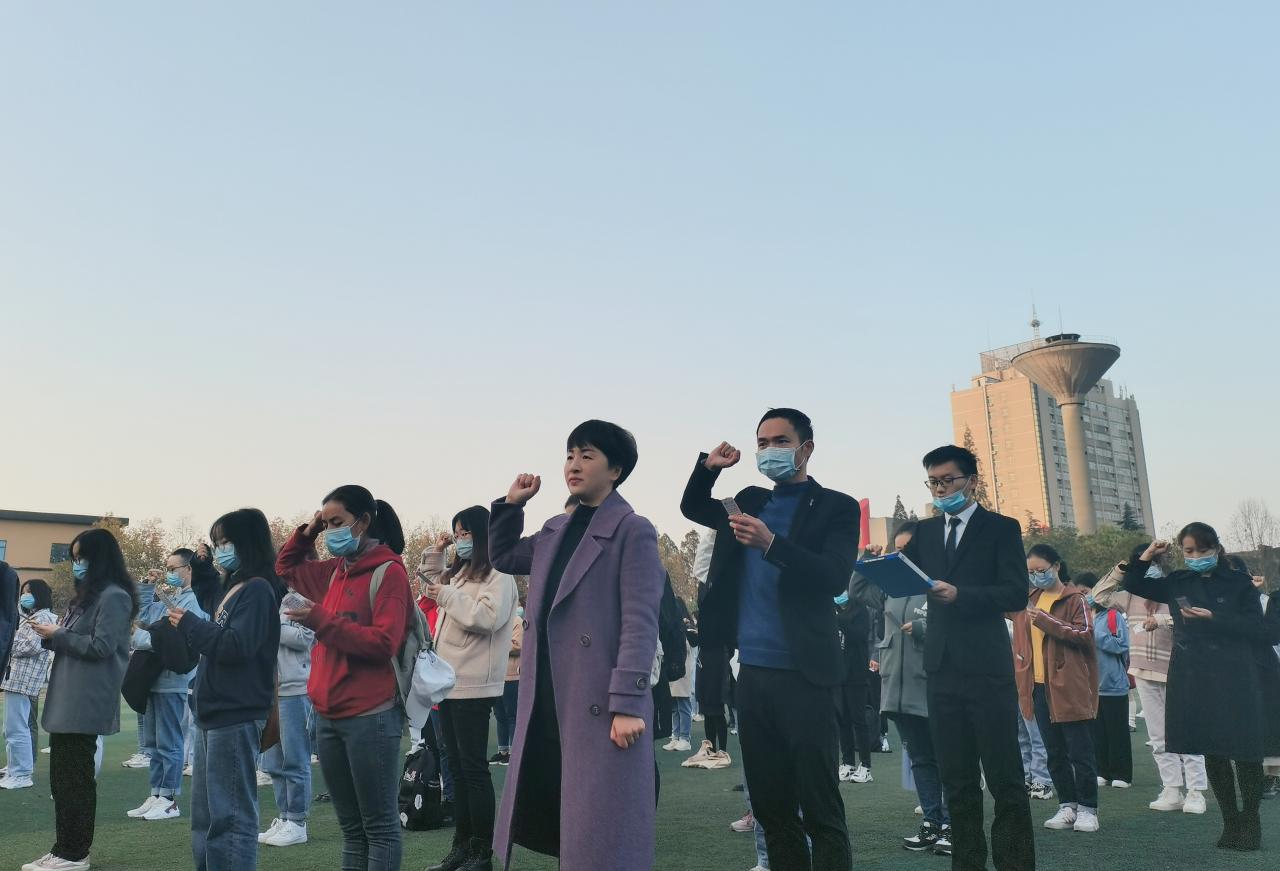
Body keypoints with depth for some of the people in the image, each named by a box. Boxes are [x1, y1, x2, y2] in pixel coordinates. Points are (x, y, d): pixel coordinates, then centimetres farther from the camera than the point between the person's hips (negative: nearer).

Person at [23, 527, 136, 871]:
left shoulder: (114, 597, -11)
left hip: (84, 705, -9)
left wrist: (57, 635, -10)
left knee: (75, 778, -2)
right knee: (62, 777, 12)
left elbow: (101, 647, -18)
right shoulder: (87, 595, 19)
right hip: (67, 701, 9)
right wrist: (50, 636, 4)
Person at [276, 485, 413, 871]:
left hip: (370, 717, -8)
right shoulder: (335, 571, 13)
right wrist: (306, 533, 12)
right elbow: (286, 567, 30)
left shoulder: (389, 571, -9)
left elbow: (384, 643, -17)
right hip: (328, 715, 8)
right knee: (351, 826, 15)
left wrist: (322, 621, -19)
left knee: (379, 825, 0)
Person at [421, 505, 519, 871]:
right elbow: (434, 589, 33)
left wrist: (447, 596, -17)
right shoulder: (460, 572, 16)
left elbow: (489, 617, -24)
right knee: (457, 768, 13)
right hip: (450, 682, 9)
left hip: (473, 685, -9)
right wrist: (435, 555, 18)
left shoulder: (498, 575, -9)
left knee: (473, 767, -4)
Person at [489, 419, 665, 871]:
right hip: (546, 702, 7)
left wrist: (628, 704, -20)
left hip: (600, 704, -7)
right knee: (549, 819, 15)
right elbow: (502, 558, 29)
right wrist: (511, 504, 14)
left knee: (601, 831, -1)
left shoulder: (633, 531, -8)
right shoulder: (555, 530, 14)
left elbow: (640, 623, -14)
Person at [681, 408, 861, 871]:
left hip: (802, 674, -5)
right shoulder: (751, 500, 14)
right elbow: (692, 508, 27)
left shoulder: (835, 507, -2)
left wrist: (771, 544, -27)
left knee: (820, 808, -3)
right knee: (770, 803, 12)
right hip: (752, 671, 6)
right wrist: (709, 467, 8)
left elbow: (835, 578, -15)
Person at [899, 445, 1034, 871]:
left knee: (1004, 778, 1)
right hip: (942, 670, 5)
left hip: (987, 669, -4)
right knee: (957, 781, 11)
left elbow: (1017, 594, -10)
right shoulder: (926, 531, 14)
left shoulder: (1002, 528, 0)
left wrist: (960, 594, -22)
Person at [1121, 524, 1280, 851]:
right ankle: (1231, 822, 20)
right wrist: (1147, 556, 3)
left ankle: (1251, 820, 18)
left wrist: (1215, 618, -16)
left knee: (1245, 751, -1)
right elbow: (1132, 584, 16)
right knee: (1212, 753, 8)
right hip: (1194, 680, 3)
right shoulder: (1177, 584, 8)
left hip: (1234, 679, -3)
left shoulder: (1238, 583, 0)